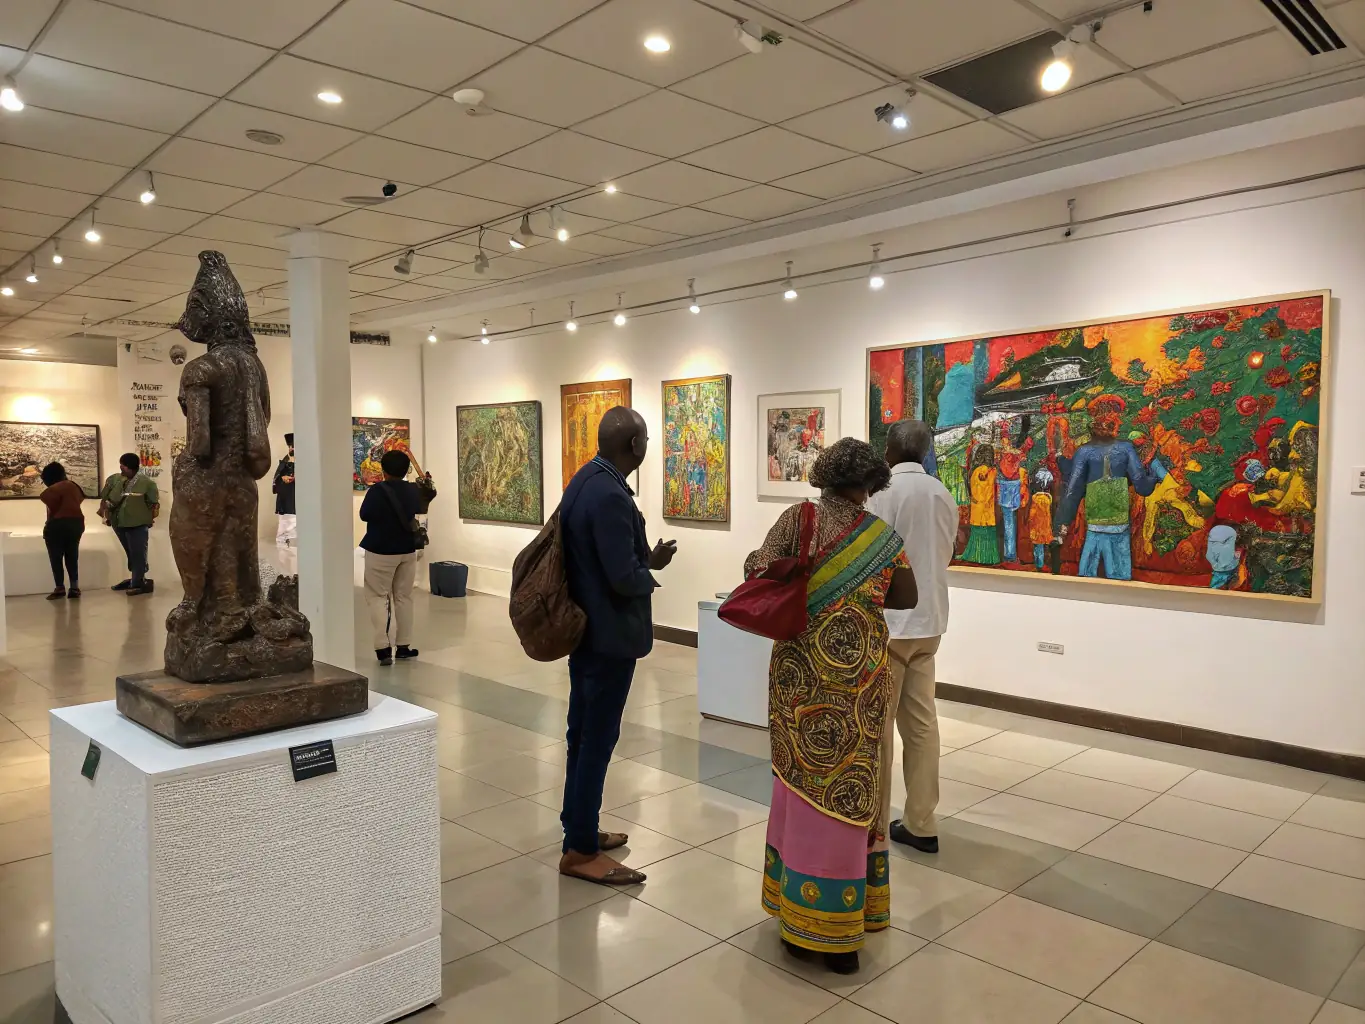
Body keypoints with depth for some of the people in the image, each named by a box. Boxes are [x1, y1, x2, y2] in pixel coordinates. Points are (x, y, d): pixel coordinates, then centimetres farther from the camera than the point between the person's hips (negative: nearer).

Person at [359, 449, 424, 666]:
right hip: (407, 550, 5)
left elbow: (364, 515, -14)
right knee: (404, 597, 12)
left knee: (377, 597, 1)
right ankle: (403, 646, 15)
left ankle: (382, 647, -10)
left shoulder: (377, 490, -16)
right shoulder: (413, 490, 1)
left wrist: (381, 515, 3)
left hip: (380, 551, -5)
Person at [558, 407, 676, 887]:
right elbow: (624, 578, -25)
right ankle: (580, 850, 12)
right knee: (597, 737, 0)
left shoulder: (584, 480, 7)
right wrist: (654, 566, -6)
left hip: (583, 626, 10)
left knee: (584, 733, 18)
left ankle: (579, 828, 32)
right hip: (609, 632, -10)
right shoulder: (610, 495, -24)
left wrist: (644, 557, 7)